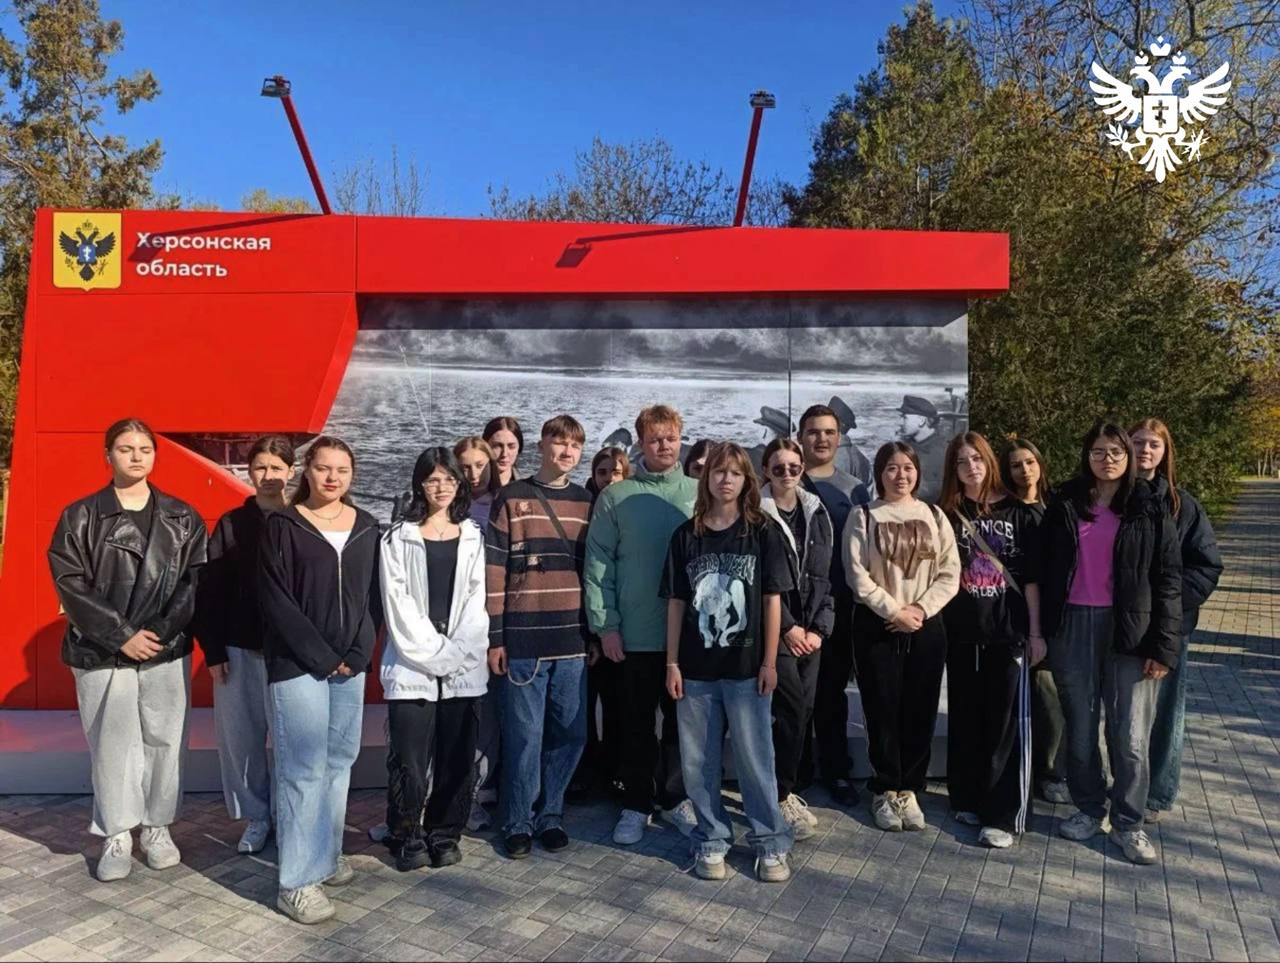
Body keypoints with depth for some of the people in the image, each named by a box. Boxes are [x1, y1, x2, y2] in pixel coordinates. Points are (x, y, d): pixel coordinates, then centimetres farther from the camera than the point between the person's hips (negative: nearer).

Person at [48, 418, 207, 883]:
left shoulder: (182, 518, 5)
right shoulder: (80, 517, 1)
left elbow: (196, 579, 0)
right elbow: (70, 583, -5)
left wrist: (160, 633, -12)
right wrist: (121, 635, -13)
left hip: (167, 651, 1)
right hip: (102, 653, -1)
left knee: (164, 740, 7)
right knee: (112, 744, 5)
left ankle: (158, 827, 23)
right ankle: (116, 836, 19)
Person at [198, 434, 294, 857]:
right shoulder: (231, 524, 4)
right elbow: (210, 591, 4)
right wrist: (213, 650, -1)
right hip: (238, 650, 2)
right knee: (240, 736, 9)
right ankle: (256, 817, 25)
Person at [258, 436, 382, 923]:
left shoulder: (366, 527, 7)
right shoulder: (282, 525, -4)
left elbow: (373, 596, 7)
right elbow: (277, 602, -9)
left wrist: (358, 654, -5)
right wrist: (322, 657, -12)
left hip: (350, 663, 5)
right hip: (297, 664, -4)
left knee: (340, 760, 11)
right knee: (304, 768, -4)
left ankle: (327, 854, 26)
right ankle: (297, 881, 4)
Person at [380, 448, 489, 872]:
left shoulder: (474, 537, 10)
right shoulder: (399, 537, 4)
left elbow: (477, 599, 4)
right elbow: (398, 602, -4)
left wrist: (455, 653, -8)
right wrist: (433, 653, -10)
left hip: (464, 668, 2)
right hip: (412, 666, -2)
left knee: (457, 757, 6)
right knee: (409, 760, -2)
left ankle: (444, 834, 22)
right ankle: (407, 837, 17)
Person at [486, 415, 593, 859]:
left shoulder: (587, 503, 10)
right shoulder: (512, 499, 0)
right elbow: (495, 572, -2)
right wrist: (495, 638, -5)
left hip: (573, 640, 4)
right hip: (524, 639, -3)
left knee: (570, 733, 8)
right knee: (525, 734, 4)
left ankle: (550, 815, 26)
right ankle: (518, 822, 20)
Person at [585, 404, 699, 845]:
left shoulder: (698, 493, 3)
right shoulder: (616, 497, -1)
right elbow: (598, 562, -2)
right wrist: (605, 625, -7)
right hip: (636, 632, -1)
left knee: (681, 719, 13)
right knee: (637, 723, 10)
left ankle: (674, 797, 30)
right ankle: (636, 804, 26)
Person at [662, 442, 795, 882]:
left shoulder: (763, 533, -1)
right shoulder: (686, 536, 3)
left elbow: (772, 600, -1)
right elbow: (675, 602, 4)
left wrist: (769, 662, -4)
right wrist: (672, 663, 1)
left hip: (746, 667, -2)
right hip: (696, 668, 2)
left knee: (754, 758, 5)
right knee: (698, 761, 9)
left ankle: (771, 842, 21)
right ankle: (711, 840, 25)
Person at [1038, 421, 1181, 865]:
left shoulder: (1149, 510, 1)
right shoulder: (1065, 505, 6)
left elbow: (1168, 580, -1)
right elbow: (1046, 571, 6)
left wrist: (1163, 646, -7)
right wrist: (1042, 631, 0)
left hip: (1131, 631, -2)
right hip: (1074, 629, 2)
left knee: (1131, 737, 1)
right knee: (1079, 729, 11)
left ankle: (1129, 823, 17)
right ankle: (1089, 810, 27)